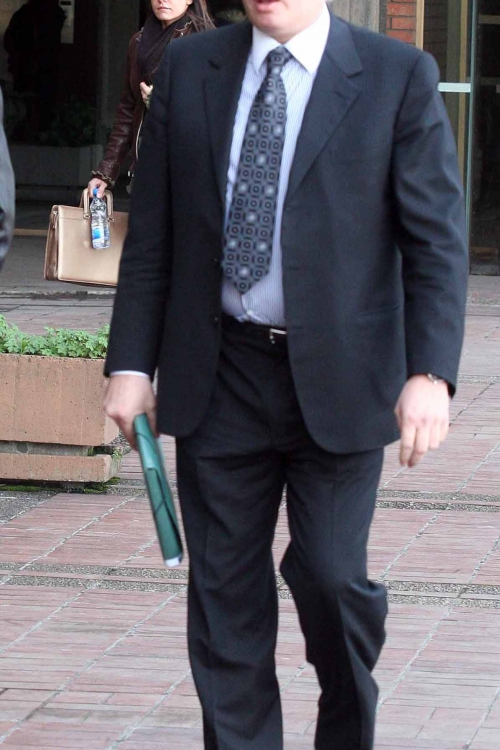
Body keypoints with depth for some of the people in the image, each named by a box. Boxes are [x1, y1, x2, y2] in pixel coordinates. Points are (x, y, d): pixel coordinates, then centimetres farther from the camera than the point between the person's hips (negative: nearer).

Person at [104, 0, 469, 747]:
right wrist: (131, 362, 4)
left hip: (337, 377, -3)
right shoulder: (189, 69, 8)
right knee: (225, 588, 4)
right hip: (217, 377, 3)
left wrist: (431, 372, -17)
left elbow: (437, 237, -6)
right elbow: (151, 234, 10)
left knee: (330, 574, -5)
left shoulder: (399, 77, -2)